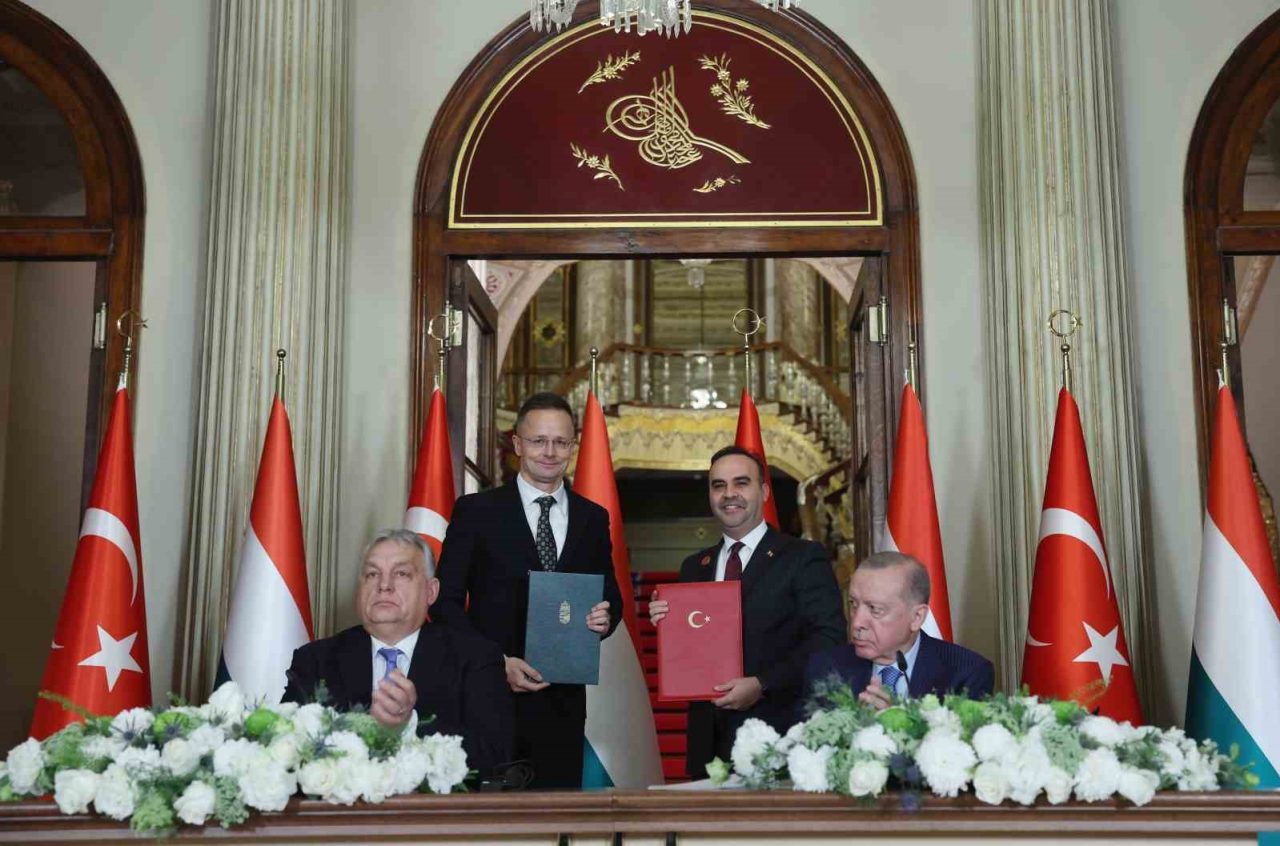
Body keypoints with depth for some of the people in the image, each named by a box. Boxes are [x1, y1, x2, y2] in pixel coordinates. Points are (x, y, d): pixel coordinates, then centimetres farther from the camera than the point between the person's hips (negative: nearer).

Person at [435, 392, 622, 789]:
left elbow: (611, 597, 16)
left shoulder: (593, 518, 10)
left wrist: (605, 618, -8)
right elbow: (447, 601, -2)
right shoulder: (475, 511, 0)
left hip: (563, 699, 3)